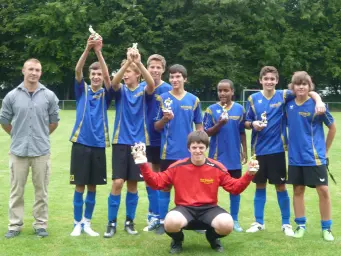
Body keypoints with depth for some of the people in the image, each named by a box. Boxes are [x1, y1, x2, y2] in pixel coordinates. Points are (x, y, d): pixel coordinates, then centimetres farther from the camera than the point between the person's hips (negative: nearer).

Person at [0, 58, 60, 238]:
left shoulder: (49, 96, 0)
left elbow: (54, 121, 12)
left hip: (41, 150, 0)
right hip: (18, 150, 0)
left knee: (41, 191, 7)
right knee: (16, 190, 7)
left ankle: (40, 225, 17)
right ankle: (15, 225, 17)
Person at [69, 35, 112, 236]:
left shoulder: (105, 94, 5)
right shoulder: (82, 90, 5)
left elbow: (108, 76, -11)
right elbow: (78, 71, -11)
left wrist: (99, 52, -22)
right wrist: (87, 49, -26)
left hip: (98, 144, 1)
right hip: (81, 143, -1)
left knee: (92, 186, 8)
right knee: (80, 185, 2)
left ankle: (87, 222, 21)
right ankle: (77, 223, 14)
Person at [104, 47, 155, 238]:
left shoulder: (144, 91, 2)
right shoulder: (121, 90, 3)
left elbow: (152, 84, -21)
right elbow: (114, 82, -20)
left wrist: (138, 63, -36)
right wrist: (128, 61, -35)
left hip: (138, 142, 0)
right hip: (121, 141, 0)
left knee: (132, 184, 7)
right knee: (117, 182, -5)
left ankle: (130, 221, 19)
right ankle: (112, 223, 6)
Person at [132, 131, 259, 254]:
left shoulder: (217, 168, 0)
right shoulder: (178, 166, -2)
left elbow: (235, 188, 5)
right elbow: (157, 182, 1)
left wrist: (249, 174, -11)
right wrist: (143, 165, -12)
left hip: (209, 208, 1)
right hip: (185, 208, -1)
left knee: (227, 224, -31)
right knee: (171, 222, -37)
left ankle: (212, 237, 11)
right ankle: (177, 240, 6)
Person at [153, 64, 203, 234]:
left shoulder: (193, 100, 5)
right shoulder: (163, 98, 0)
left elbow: (199, 126, 10)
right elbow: (156, 127, 3)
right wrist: (165, 119, -18)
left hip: (189, 152, 1)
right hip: (168, 152, -1)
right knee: (165, 186, 4)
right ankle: (162, 222, 12)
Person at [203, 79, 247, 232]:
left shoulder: (239, 109, 1)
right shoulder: (211, 109, -4)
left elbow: (242, 132, 7)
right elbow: (207, 133, -6)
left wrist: (244, 151, 7)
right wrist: (219, 124, -22)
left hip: (234, 156, 2)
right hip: (216, 156, -2)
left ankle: (234, 220, 20)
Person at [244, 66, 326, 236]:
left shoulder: (283, 95, -3)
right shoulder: (253, 99, 2)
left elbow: (310, 93, -2)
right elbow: (246, 123, 8)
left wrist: (318, 101, -22)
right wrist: (253, 124, -14)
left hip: (277, 149, -2)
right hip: (259, 150, 2)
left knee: (280, 186, 4)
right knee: (260, 186, 10)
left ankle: (286, 223, 16)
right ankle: (258, 222, 22)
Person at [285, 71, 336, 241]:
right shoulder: (289, 105, 1)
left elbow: (333, 127, 0)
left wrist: (325, 149, 4)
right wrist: (288, 144, 10)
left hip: (315, 157, -3)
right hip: (295, 157, 3)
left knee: (323, 190, -3)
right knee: (298, 190, 9)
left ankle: (326, 228, 10)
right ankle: (300, 225, 21)